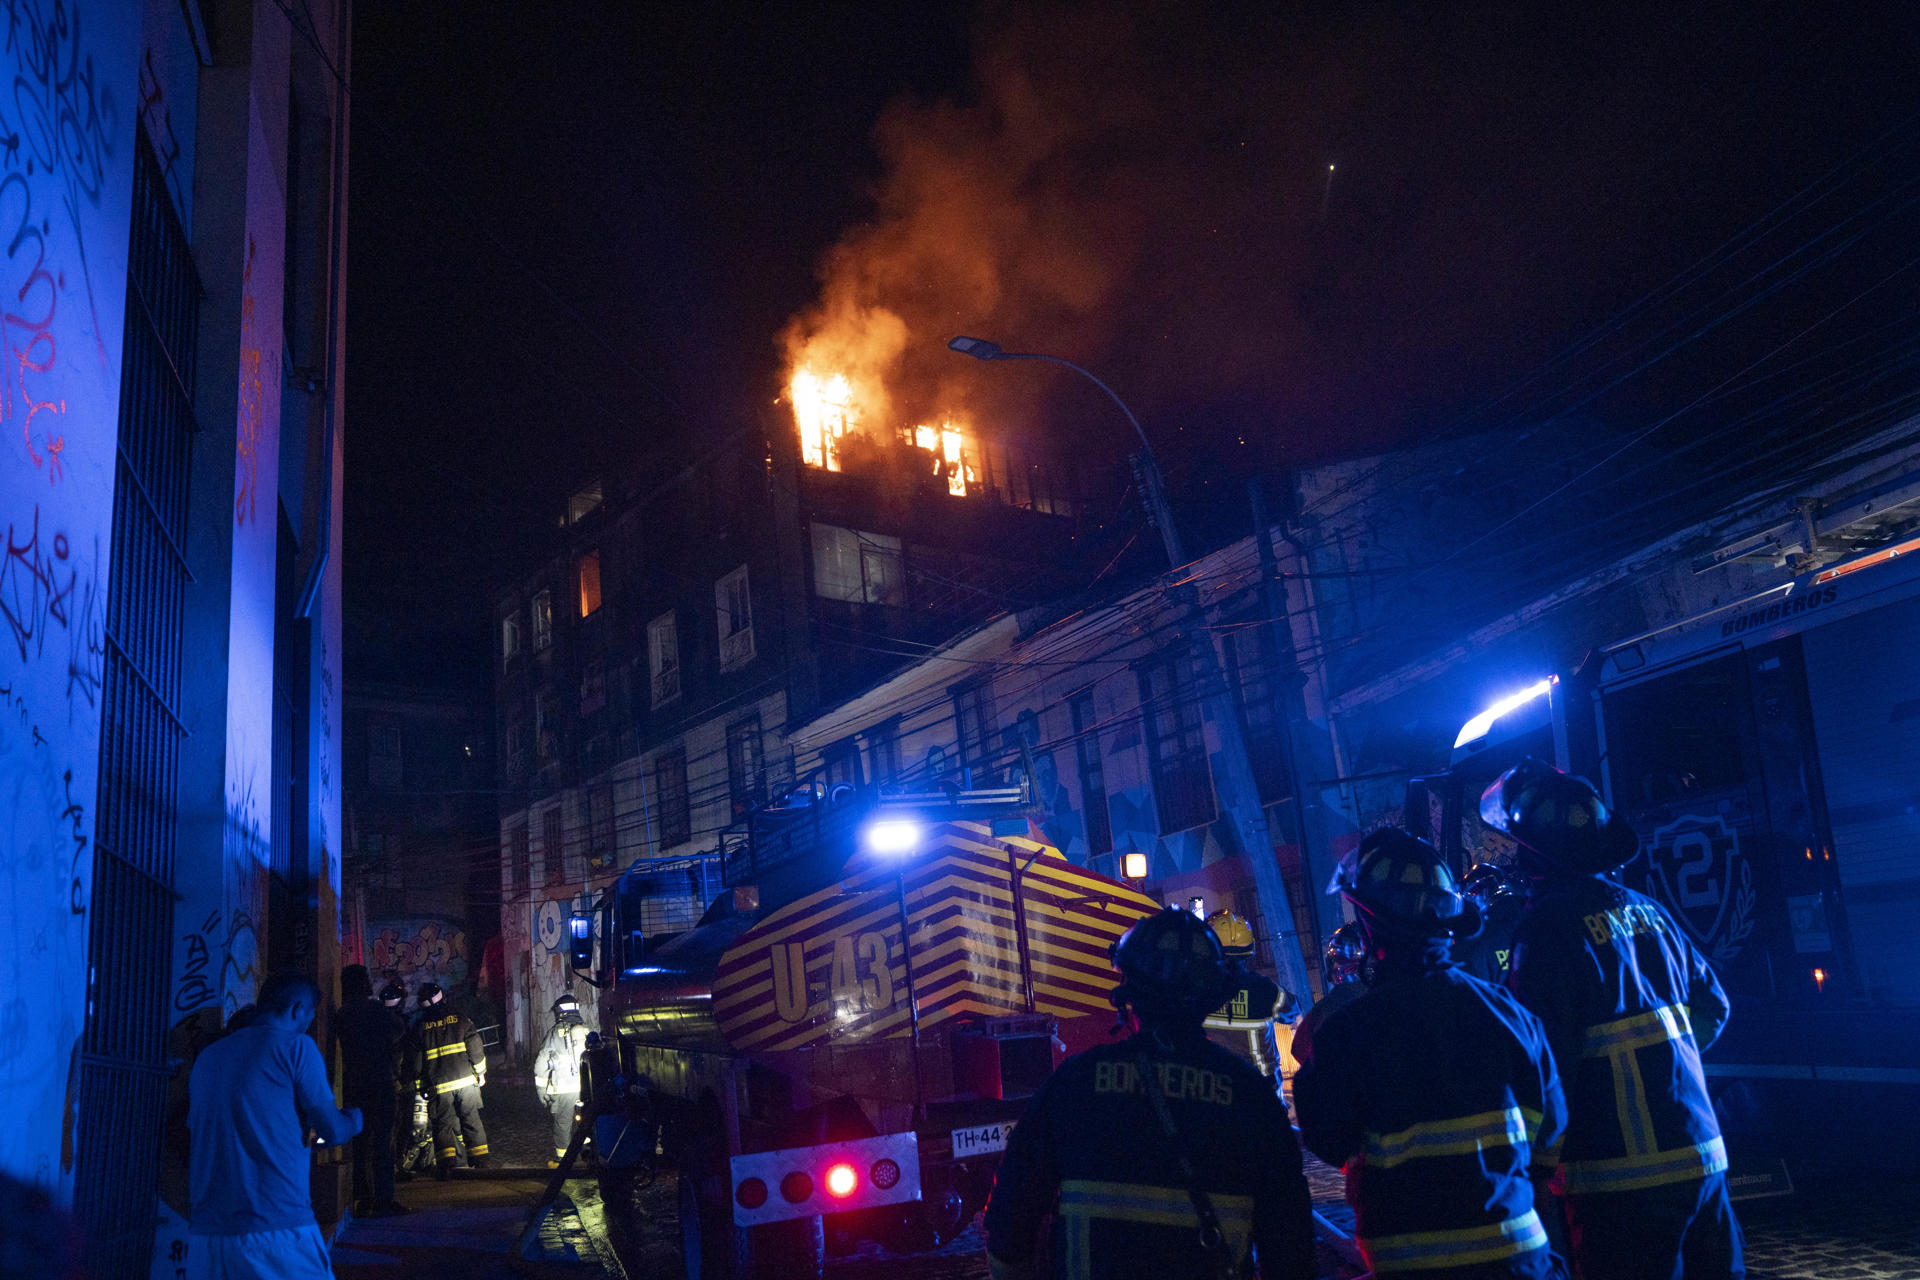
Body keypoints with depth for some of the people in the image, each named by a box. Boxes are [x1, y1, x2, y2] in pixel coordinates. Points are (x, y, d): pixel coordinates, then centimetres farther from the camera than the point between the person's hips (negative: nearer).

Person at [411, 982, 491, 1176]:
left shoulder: (419, 1026, 0)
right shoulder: (459, 1018, -1)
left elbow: (417, 1060, 2)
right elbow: (475, 1047, -1)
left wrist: (420, 1085, 12)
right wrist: (480, 1073, 9)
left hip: (439, 1085, -1)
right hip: (466, 1079, 1)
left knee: (443, 1123, 6)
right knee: (471, 1119, 11)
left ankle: (447, 1160, -9)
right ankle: (480, 1158, 13)